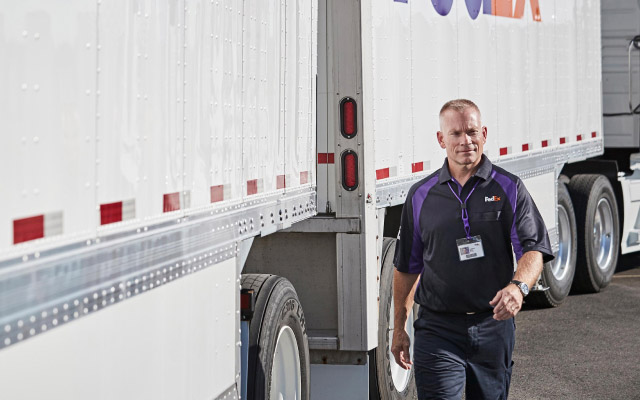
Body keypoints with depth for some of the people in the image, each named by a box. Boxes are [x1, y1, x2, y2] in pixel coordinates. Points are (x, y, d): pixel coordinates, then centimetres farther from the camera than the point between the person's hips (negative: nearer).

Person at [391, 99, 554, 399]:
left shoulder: (509, 189, 2)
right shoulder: (421, 195, 6)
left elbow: (534, 249, -7)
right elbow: (406, 266, 13)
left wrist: (518, 286, -29)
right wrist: (399, 328, 13)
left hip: (494, 326, 0)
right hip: (437, 329, 0)